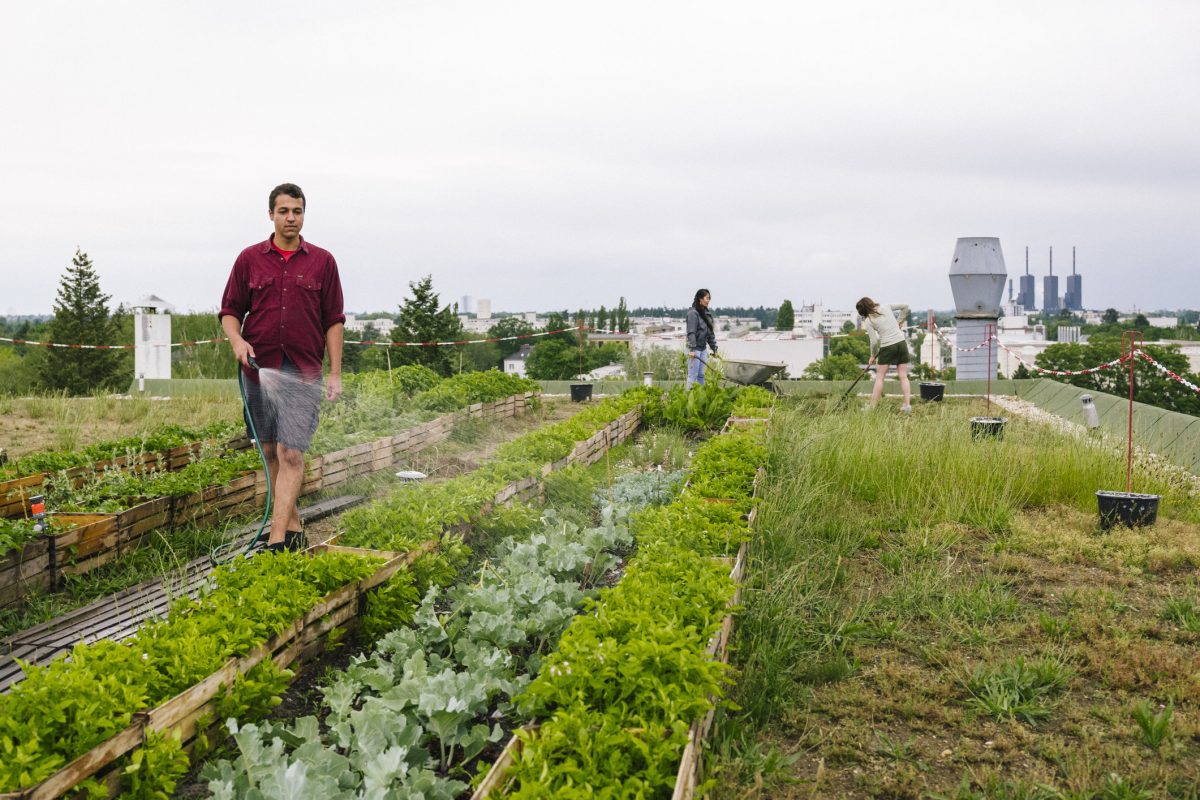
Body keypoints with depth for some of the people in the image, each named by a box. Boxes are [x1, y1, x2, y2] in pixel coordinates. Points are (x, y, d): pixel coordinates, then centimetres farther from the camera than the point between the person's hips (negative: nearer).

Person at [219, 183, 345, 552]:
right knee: (270, 452, 10)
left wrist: (335, 373, -1)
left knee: (291, 455, -10)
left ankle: (277, 541, -13)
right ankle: (293, 526, 24)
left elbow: (333, 320, 4)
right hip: (259, 369, 3)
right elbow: (230, 310, 9)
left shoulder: (322, 261, 4)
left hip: (303, 372, -2)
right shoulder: (249, 259, 6)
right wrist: (236, 340, -12)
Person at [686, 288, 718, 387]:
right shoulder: (693, 313, -12)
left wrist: (714, 348, 15)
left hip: (703, 348, 8)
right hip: (695, 348, -8)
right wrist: (692, 349, -24)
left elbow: (710, 332, 17)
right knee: (693, 375, -5)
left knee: (701, 375, 11)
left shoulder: (706, 313, 13)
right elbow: (691, 332, -18)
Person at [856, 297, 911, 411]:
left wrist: (873, 356, 7)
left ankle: (872, 406, 1)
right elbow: (905, 306, 15)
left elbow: (874, 341, -8)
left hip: (887, 347, -5)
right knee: (903, 376, 6)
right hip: (901, 343, 5)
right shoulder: (886, 308, 7)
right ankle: (907, 404, 1)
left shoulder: (868, 321, -6)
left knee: (879, 377, 3)